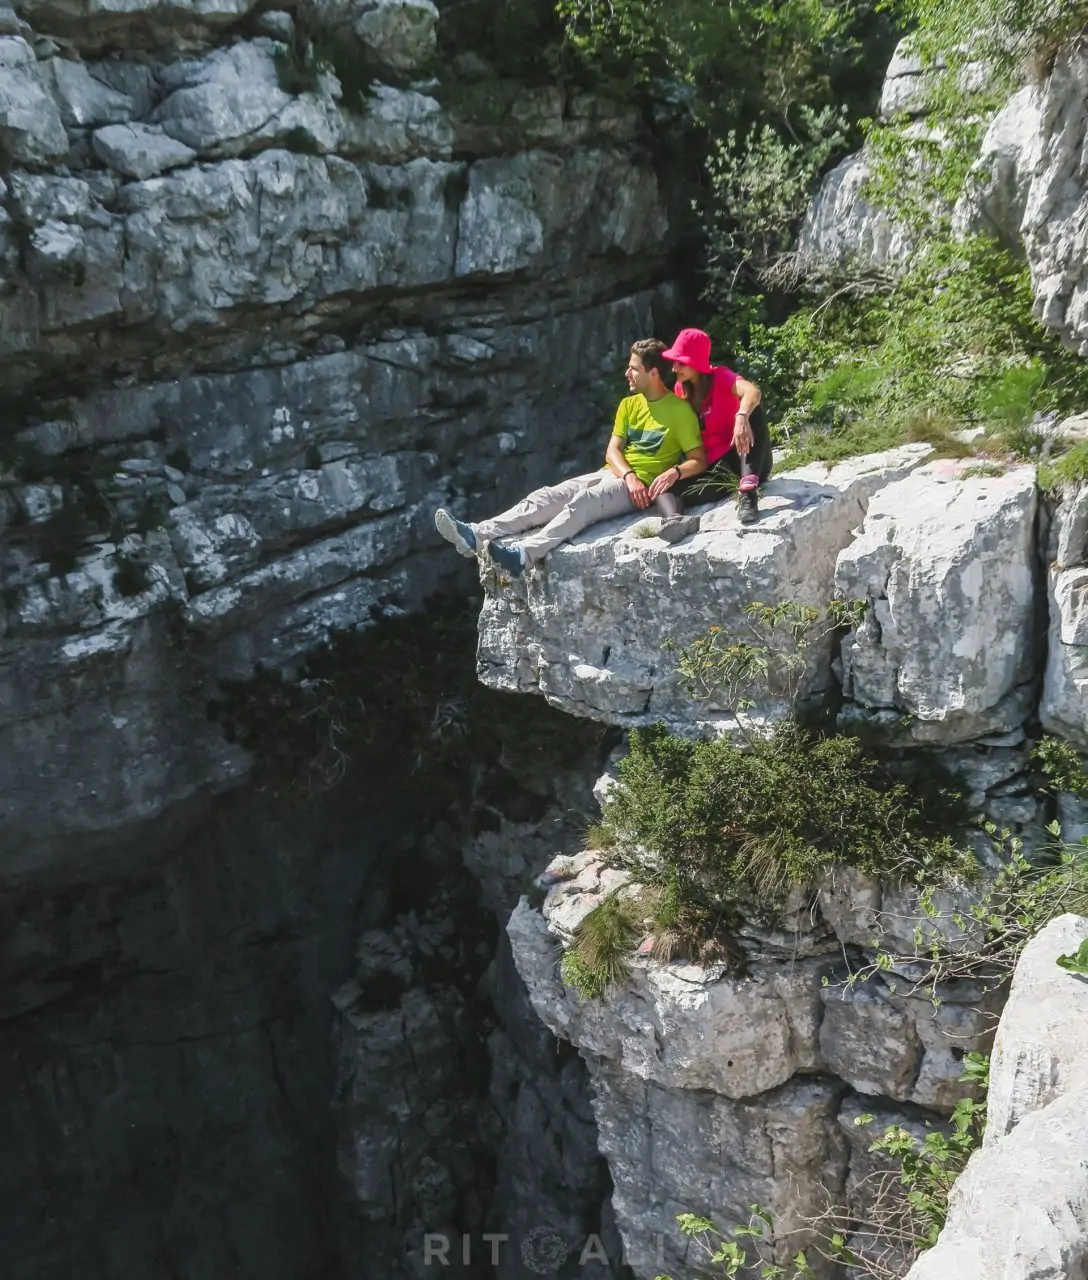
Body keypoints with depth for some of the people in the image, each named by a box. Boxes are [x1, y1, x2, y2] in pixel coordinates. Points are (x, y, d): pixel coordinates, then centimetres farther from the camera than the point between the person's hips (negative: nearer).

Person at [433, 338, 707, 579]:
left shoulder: (680, 410, -3)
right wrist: (629, 476, -14)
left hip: (644, 486, -6)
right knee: (547, 496, -16)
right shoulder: (628, 405, 15)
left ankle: (524, 554, -54)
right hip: (613, 476, 6)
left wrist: (674, 472, -25)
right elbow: (612, 451, 6)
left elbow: (699, 461, -4)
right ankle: (477, 536, -33)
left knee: (583, 502, -35)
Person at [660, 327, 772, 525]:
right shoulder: (680, 390, 8)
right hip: (716, 468, 3)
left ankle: (748, 491, -47)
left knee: (752, 411, -34)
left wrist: (741, 417, -54)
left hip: (743, 458, -3)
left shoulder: (720, 377, -9)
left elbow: (753, 392, -31)